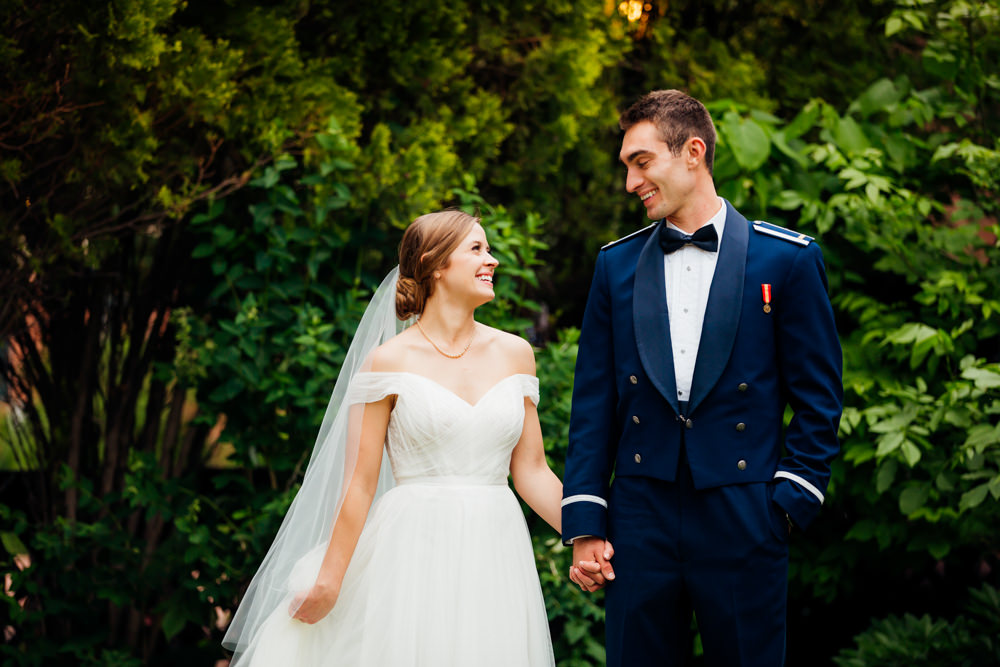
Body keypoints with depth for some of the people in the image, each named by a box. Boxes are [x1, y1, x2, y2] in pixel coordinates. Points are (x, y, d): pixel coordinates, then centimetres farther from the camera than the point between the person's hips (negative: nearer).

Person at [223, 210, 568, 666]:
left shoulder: (514, 353, 10)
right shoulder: (389, 361, -2)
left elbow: (531, 472, 11)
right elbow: (360, 483, -1)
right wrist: (328, 582, -1)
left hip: (493, 559, 4)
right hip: (414, 555, -3)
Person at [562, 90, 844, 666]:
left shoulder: (787, 260, 0)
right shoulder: (616, 264, 9)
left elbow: (819, 396, 1)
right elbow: (594, 402, 9)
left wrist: (791, 503, -7)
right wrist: (585, 522, 3)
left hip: (743, 522, -2)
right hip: (641, 517, 3)